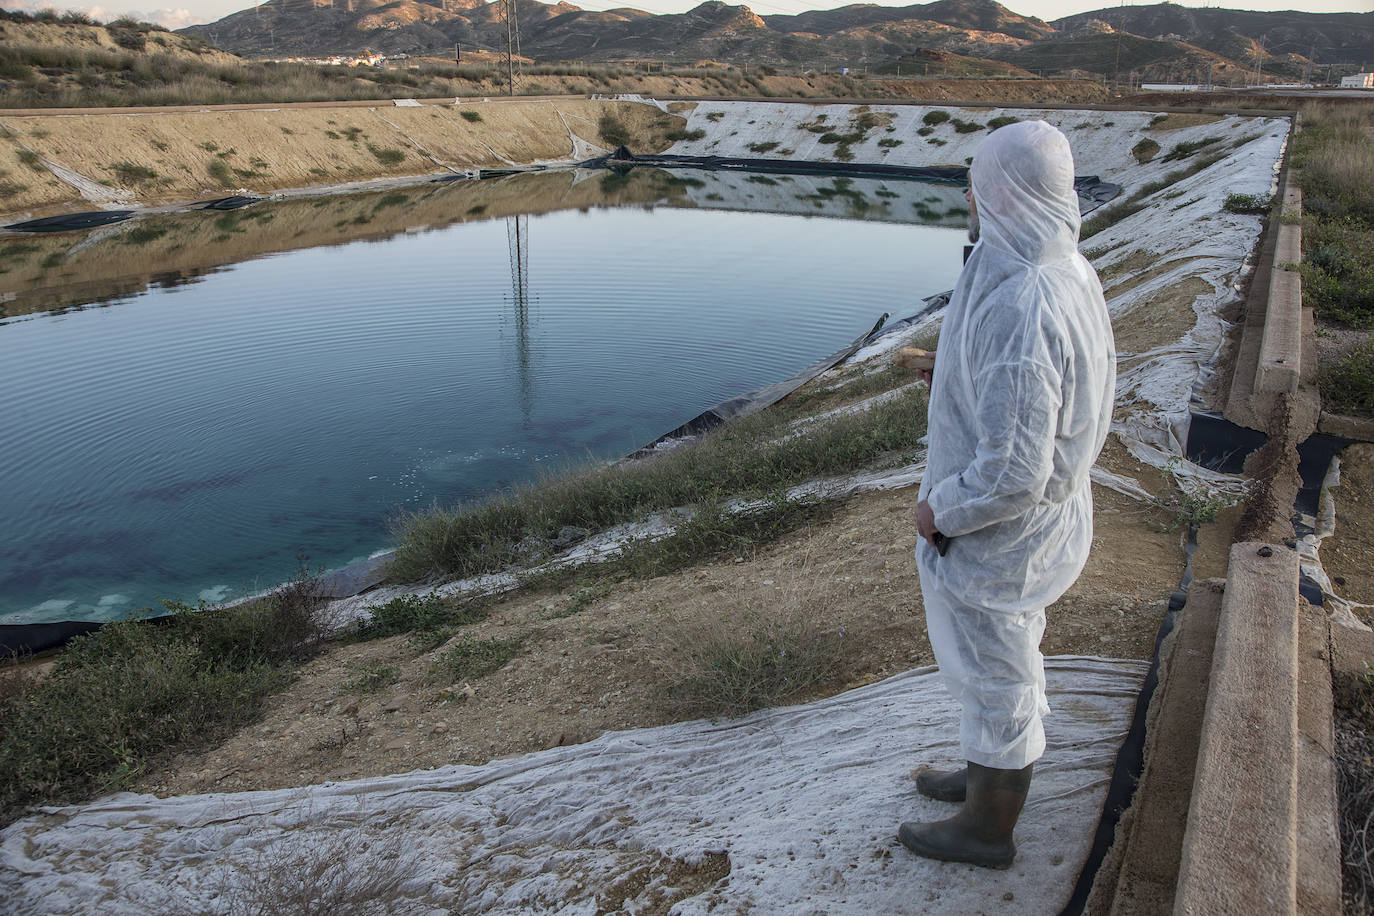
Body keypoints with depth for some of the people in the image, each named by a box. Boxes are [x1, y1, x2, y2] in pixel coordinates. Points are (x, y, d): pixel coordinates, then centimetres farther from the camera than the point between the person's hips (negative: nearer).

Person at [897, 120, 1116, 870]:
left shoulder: (1018, 313, -35)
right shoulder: (1070, 274, -3)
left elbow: (1012, 471, -33)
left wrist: (939, 510, -17)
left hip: (994, 529, -9)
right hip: (1045, 511, 9)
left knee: (991, 674, 12)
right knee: (1006, 654, 26)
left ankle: (987, 828, 35)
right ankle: (995, 777, 50)